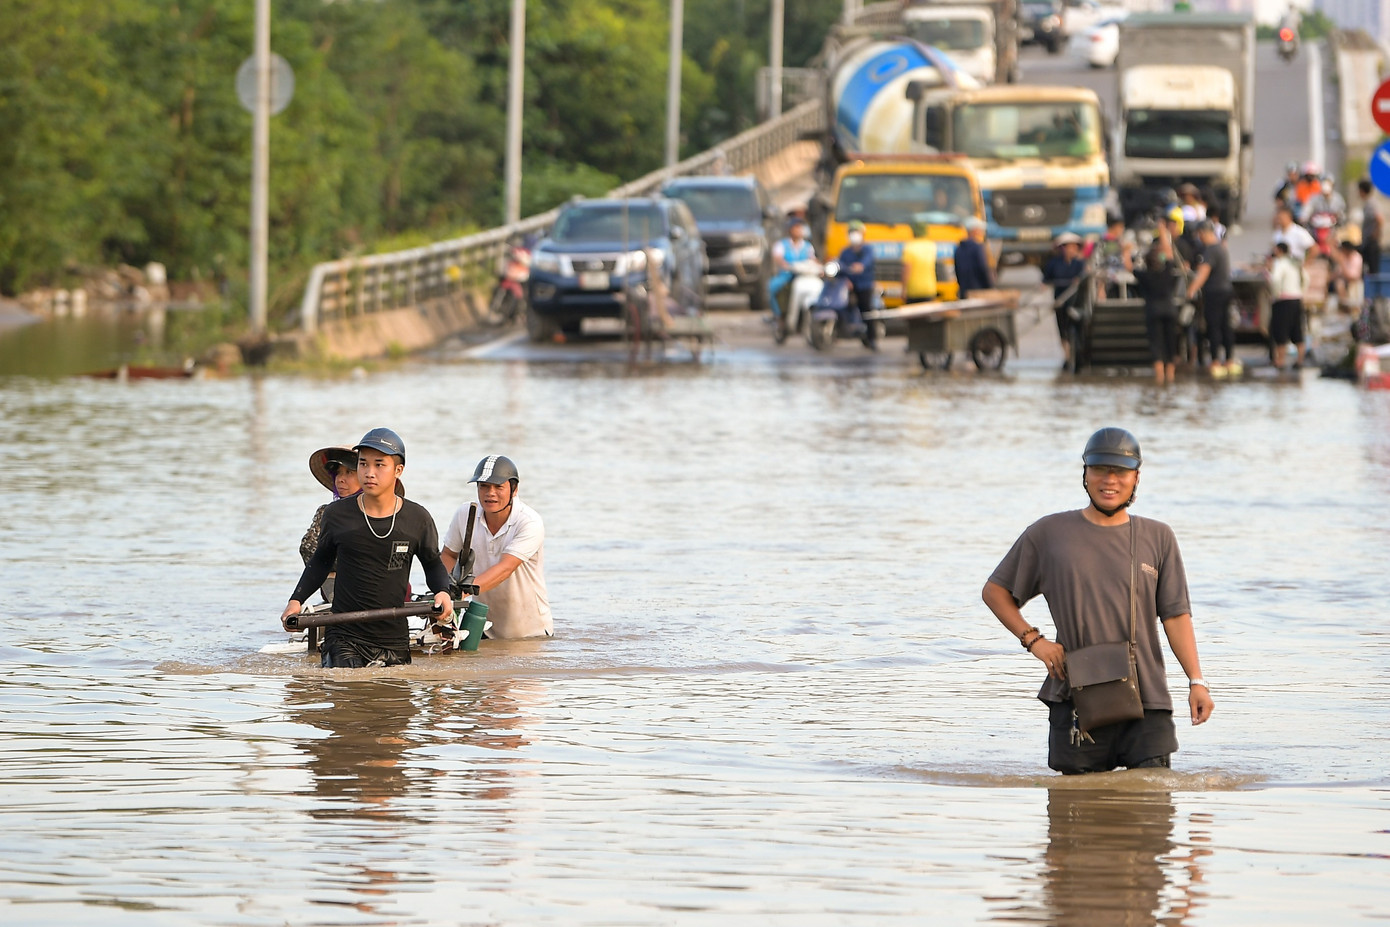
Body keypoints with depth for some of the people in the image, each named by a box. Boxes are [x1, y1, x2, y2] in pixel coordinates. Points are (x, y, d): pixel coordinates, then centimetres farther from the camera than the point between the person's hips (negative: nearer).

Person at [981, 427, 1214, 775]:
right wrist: (1034, 640, 0)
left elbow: (1175, 615, 7)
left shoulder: (1158, 538, 11)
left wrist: (1196, 681, -4)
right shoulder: (1049, 534, 8)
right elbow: (995, 591, 14)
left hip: (1147, 702, 0)